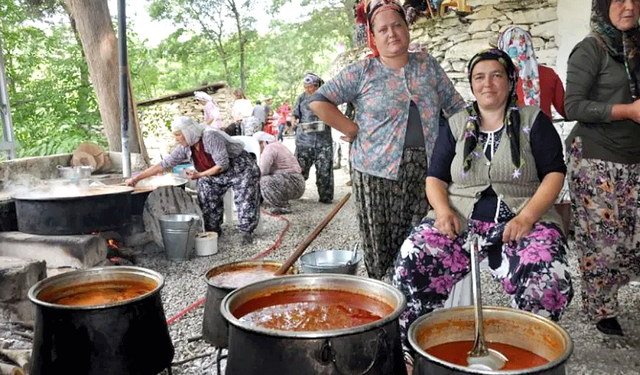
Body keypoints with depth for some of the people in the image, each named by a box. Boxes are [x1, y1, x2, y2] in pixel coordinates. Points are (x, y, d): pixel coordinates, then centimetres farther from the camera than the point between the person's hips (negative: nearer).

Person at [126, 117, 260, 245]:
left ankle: (246, 231, 0)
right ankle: (213, 230, 7)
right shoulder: (185, 148, -9)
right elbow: (164, 164, -7)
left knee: (245, 200, -19)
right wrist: (137, 178, -8)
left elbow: (223, 165, -29)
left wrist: (200, 174, -24)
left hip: (241, 168, -7)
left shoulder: (211, 137, -30)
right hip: (216, 176, 7)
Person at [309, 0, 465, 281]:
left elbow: (456, 107, 17)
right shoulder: (362, 72, 2)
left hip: (425, 169, 3)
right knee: (380, 247, 0)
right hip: (377, 171, -2)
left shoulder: (428, 65, 12)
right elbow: (319, 101, -1)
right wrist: (353, 130, -4)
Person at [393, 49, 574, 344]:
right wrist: (442, 209, -9)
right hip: (461, 220, 2)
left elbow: (554, 173, 4)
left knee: (549, 280, -32)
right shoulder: (456, 125, 16)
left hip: (523, 220, -1)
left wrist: (527, 216, -13)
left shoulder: (533, 121, 10)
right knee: (410, 262, -26)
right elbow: (435, 178, 13)